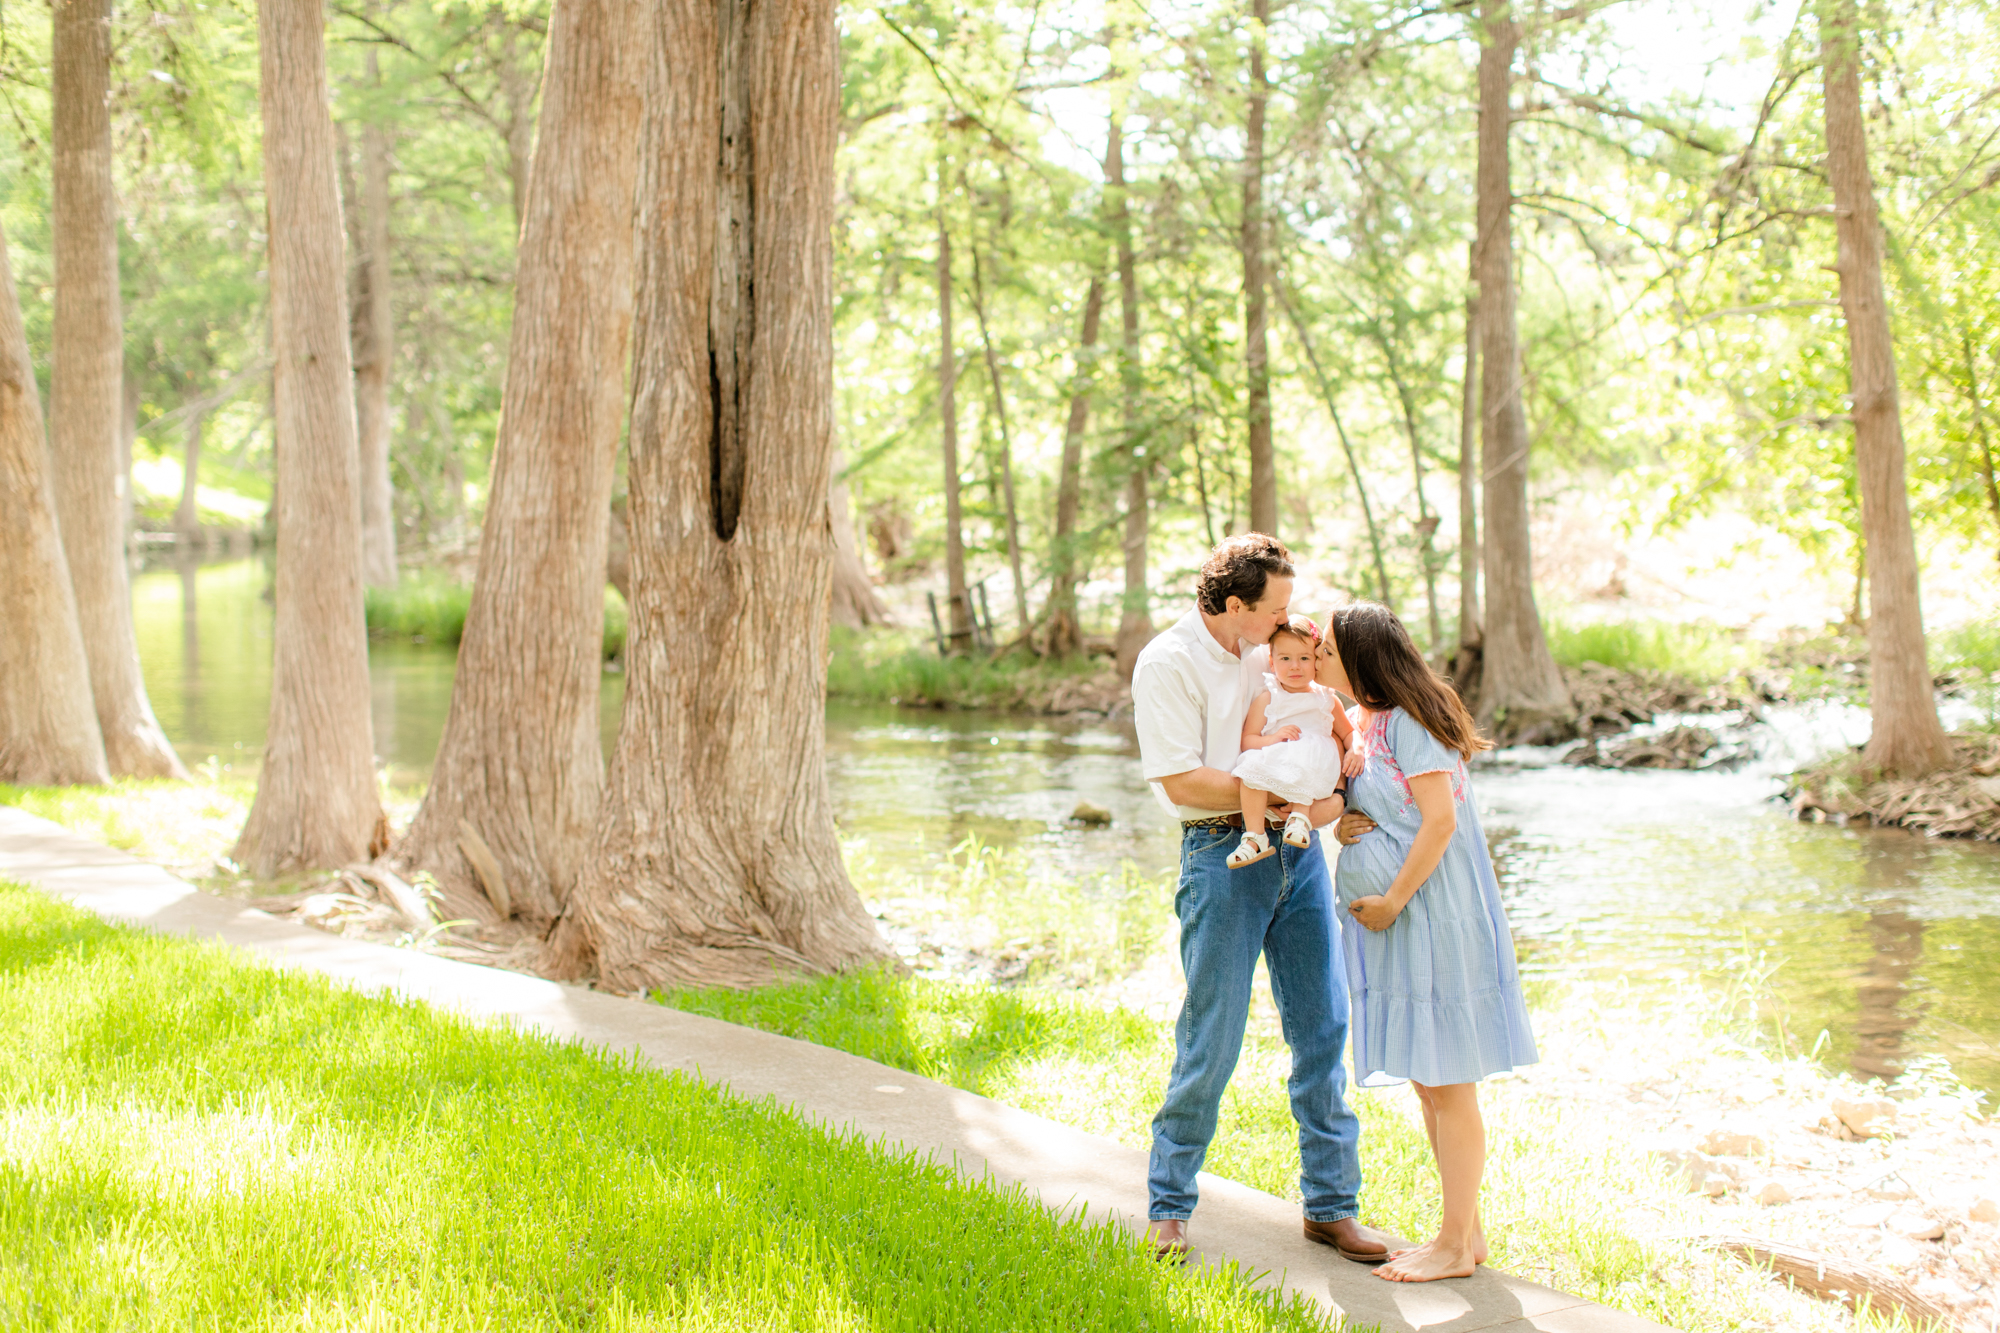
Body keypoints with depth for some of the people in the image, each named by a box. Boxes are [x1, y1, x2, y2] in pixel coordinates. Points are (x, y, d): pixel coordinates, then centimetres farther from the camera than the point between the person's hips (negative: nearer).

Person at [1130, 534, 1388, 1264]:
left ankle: (1331, 1205, 15)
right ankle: (1168, 1205, 13)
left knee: (1323, 1027, 5)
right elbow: (1182, 781, -16)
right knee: (1211, 1040, -2)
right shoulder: (1167, 663, -8)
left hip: (1298, 850, 6)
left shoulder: (1269, 648, 13)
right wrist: (1283, 793, -17)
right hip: (1222, 854, -6)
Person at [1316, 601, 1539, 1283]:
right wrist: (1339, 821, -3)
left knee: (1447, 1084, -2)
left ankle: (1456, 1245, 5)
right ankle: (1466, 1229, 24)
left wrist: (1392, 901, -17)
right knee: (1428, 1083, 14)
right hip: (1392, 920, 10)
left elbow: (1440, 819, -21)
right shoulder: (1364, 723, 14)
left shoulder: (1406, 721, -15)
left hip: (1431, 914, -10)